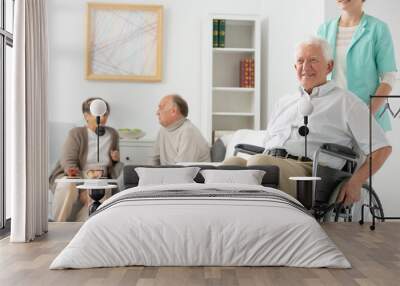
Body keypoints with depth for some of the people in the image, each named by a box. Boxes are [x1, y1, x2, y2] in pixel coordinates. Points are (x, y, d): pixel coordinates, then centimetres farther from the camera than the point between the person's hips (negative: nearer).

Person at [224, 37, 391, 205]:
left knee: (260, 162, -35)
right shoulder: (284, 102, 31)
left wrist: (356, 181, -5)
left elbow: (382, 148, 10)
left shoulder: (345, 102, 14)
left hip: (307, 169, -5)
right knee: (233, 163, -28)